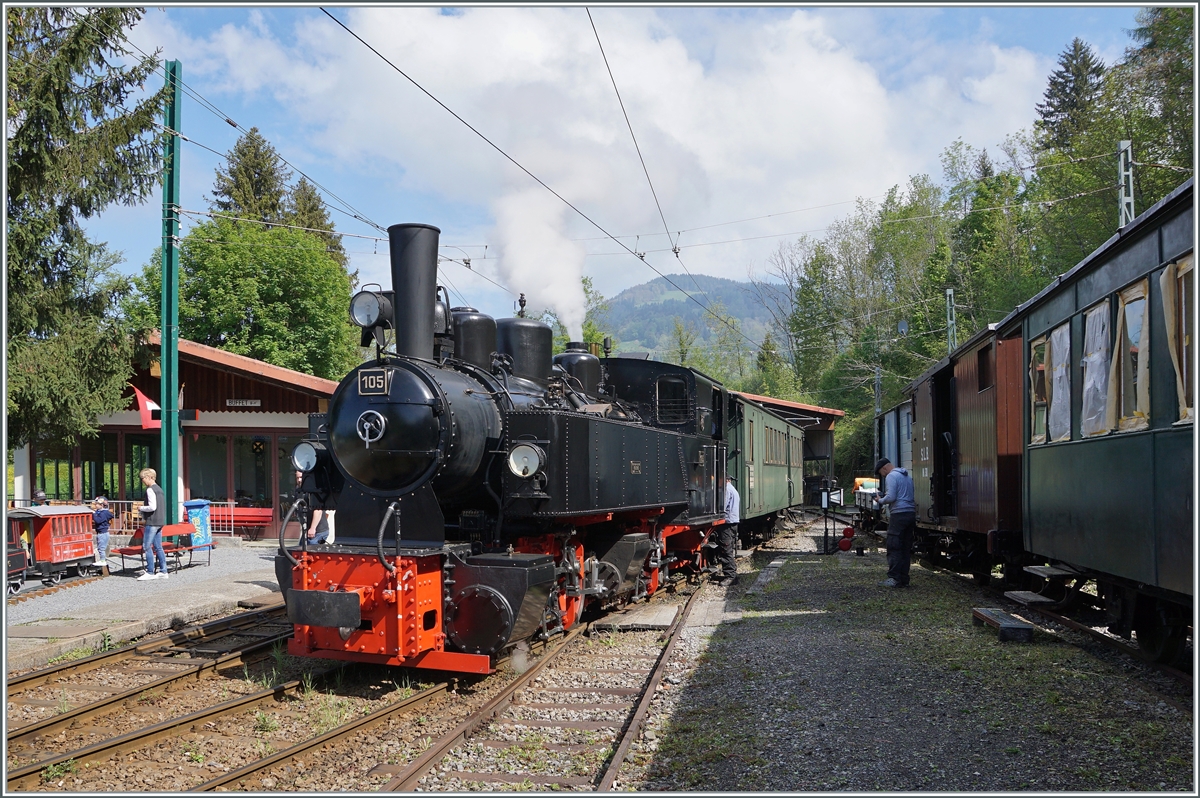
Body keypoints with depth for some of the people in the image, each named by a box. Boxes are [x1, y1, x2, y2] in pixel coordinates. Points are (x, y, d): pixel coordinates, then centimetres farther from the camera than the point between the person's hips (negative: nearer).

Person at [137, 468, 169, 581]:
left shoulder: (150, 490, -12)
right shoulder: (160, 489, 16)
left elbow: (152, 507, -20)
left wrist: (141, 508, -4)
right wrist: (144, 511, 18)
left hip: (152, 522, -9)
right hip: (160, 521, 9)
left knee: (147, 546, -4)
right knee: (158, 547, 10)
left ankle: (150, 572, -4)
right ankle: (163, 571, 11)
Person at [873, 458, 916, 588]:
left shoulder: (891, 476, -7)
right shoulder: (907, 476, 21)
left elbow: (891, 497, -15)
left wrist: (880, 501, 2)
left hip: (899, 514, -9)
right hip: (911, 513, 9)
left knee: (894, 548, -5)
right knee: (906, 548, 10)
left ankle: (894, 579, -8)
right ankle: (904, 579, 11)